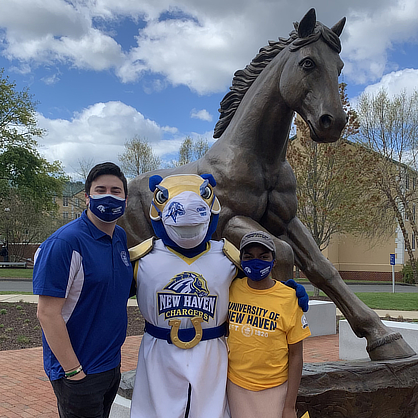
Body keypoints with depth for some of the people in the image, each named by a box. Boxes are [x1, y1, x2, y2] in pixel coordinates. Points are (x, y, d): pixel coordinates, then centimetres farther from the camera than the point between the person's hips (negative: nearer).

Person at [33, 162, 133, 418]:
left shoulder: (121, 237, 4)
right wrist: (74, 371, -17)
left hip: (112, 366, 7)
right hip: (79, 373, -7)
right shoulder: (64, 243, -20)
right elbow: (48, 314, -21)